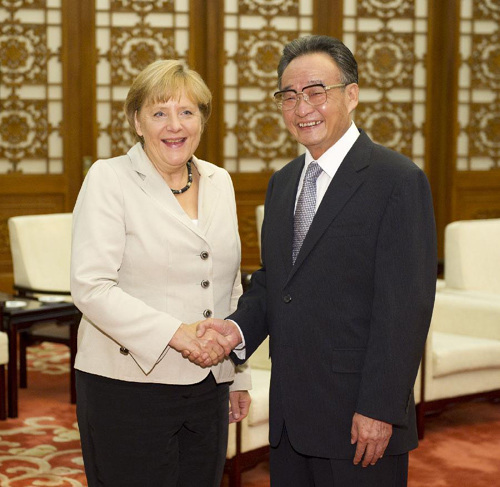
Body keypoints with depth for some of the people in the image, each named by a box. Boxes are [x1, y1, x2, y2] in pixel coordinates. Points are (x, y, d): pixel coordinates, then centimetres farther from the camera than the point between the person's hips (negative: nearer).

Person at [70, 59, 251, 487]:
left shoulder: (219, 182, 12)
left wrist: (239, 376, 16)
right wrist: (175, 333, -22)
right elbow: (91, 288, -15)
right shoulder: (109, 179, -6)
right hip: (128, 385, -5)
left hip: (207, 387, 5)